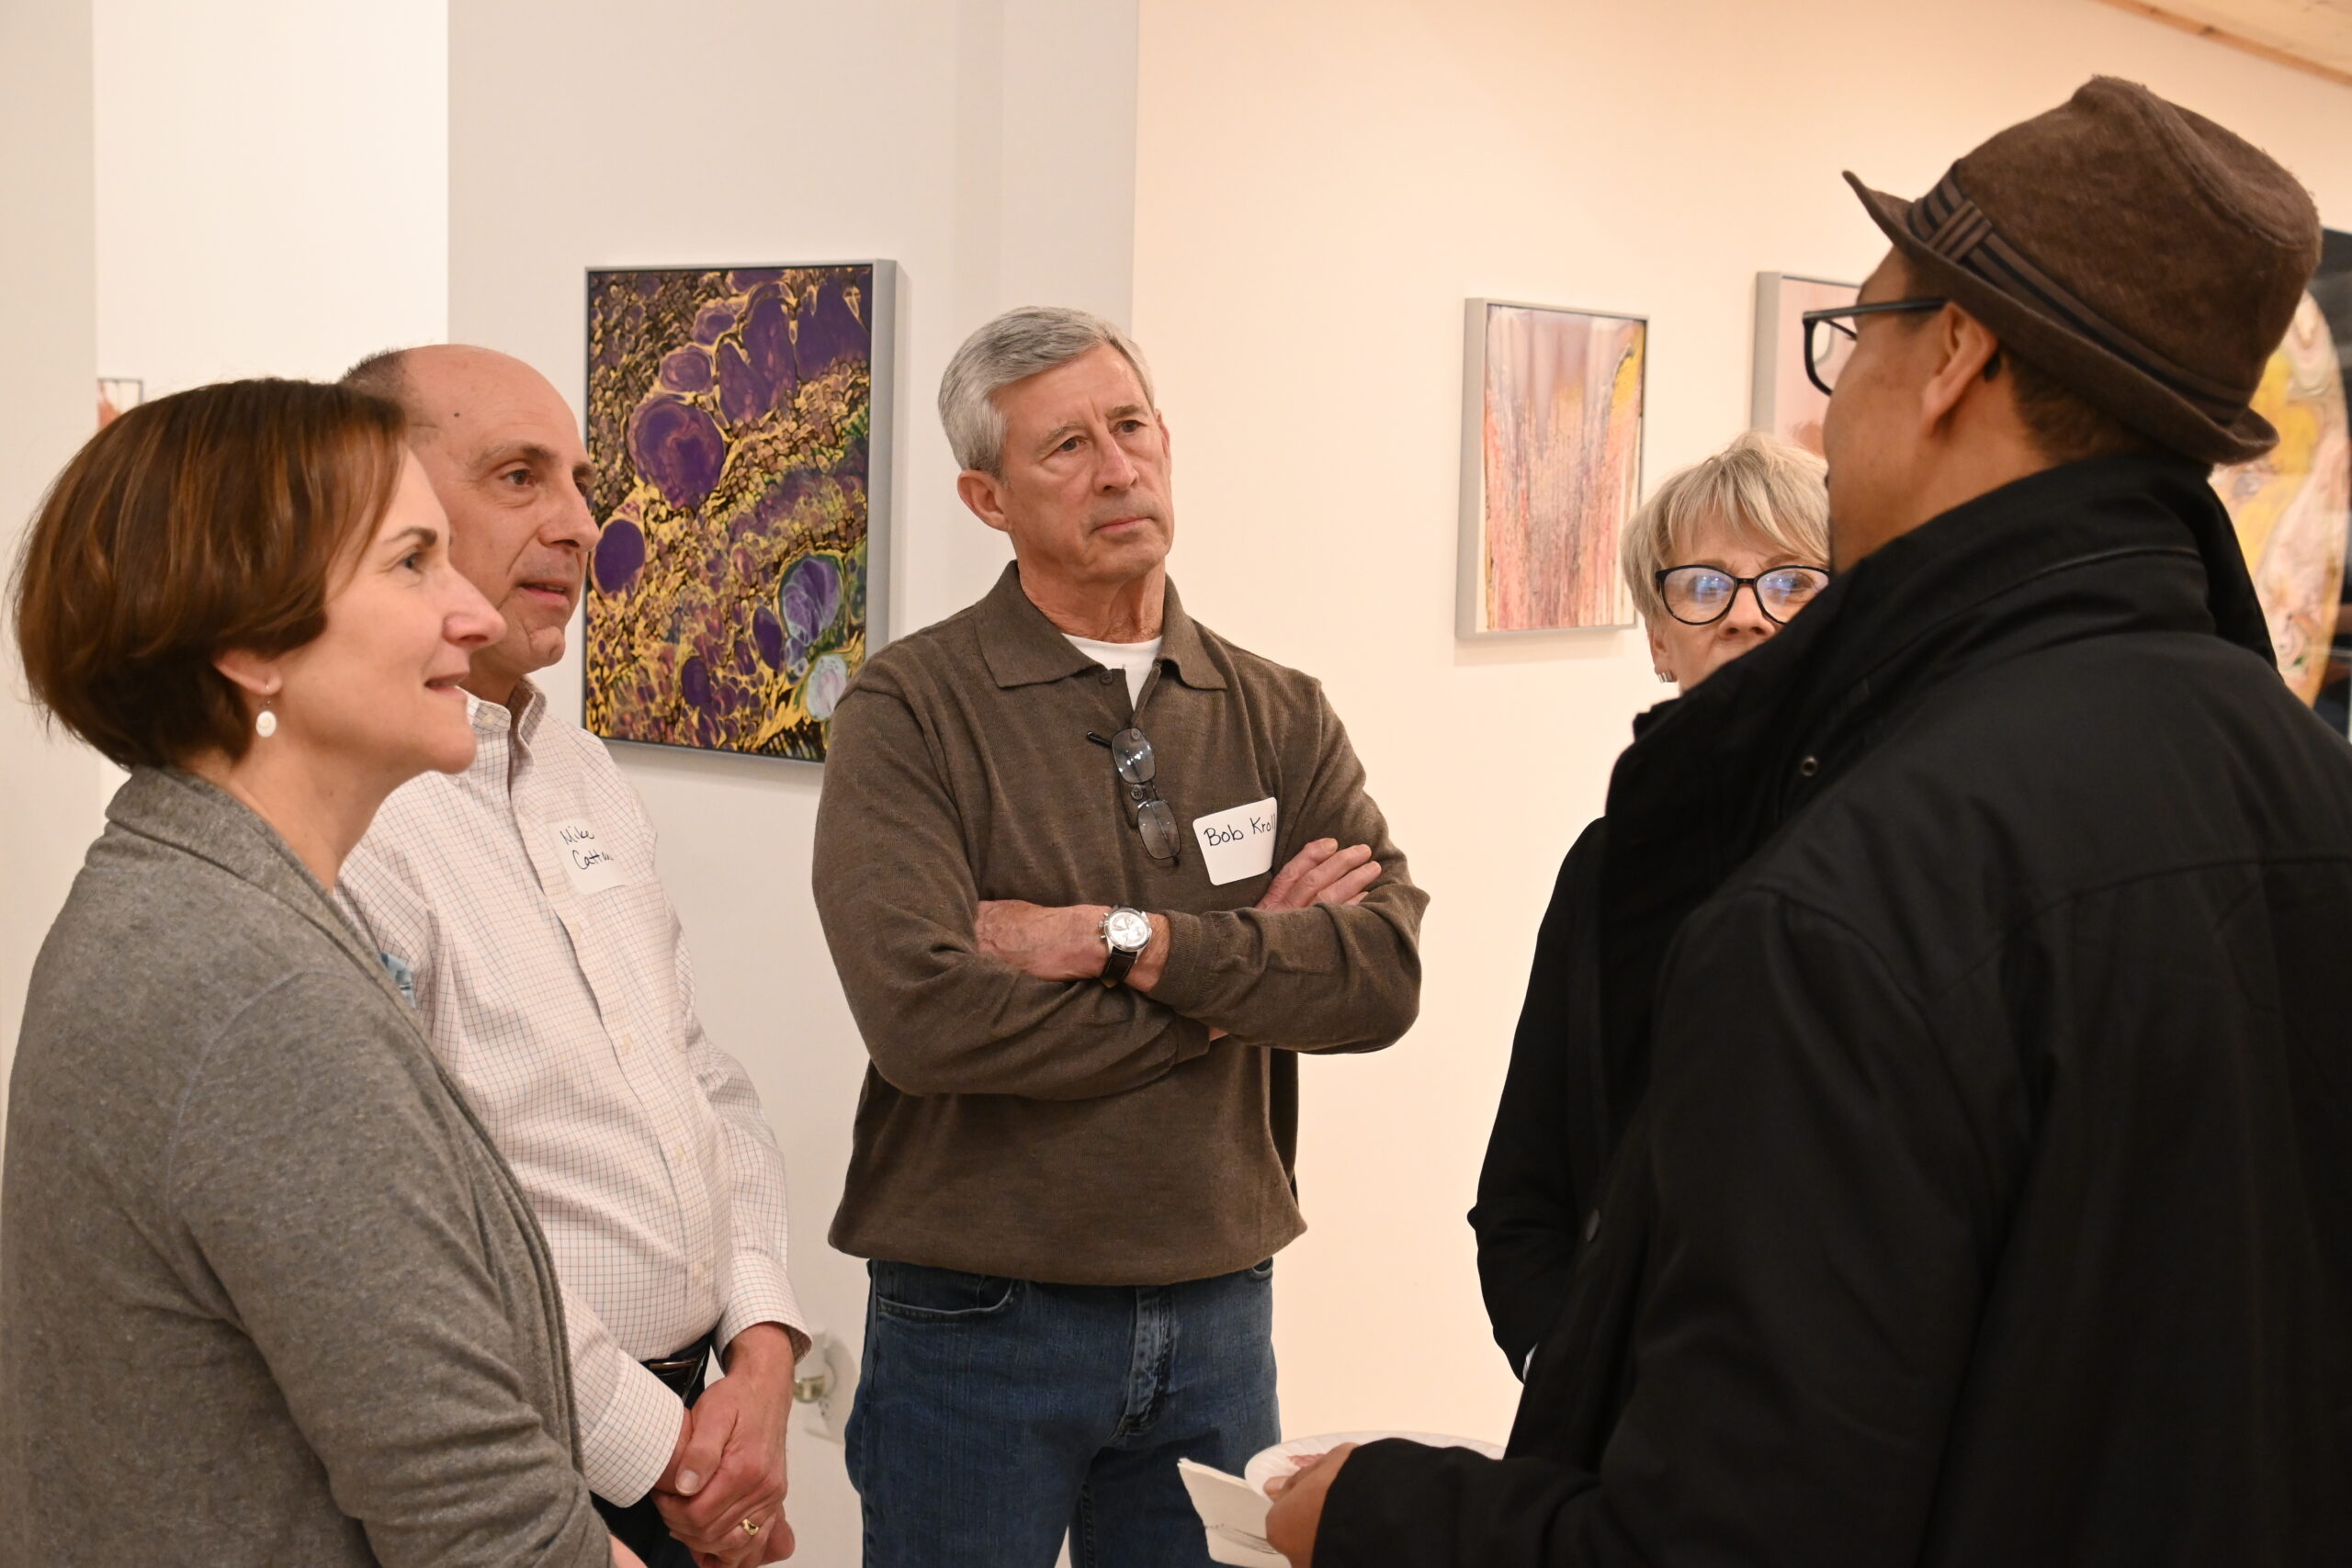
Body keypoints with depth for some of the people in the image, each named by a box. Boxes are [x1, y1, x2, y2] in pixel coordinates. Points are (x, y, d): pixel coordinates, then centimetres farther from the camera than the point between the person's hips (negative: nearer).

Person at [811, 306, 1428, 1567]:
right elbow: (922, 1009, -22)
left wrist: (1129, 940, -20)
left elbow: (1385, 973, -9)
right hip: (980, 1321, -3)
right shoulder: (910, 709, -8)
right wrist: (1247, 972, -12)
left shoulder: (1279, 716, 5)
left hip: (1218, 1316, 4)